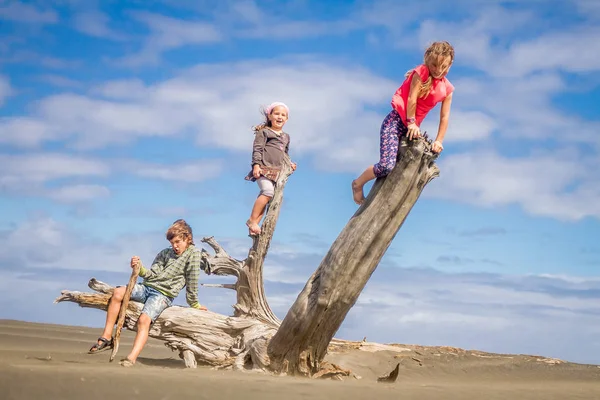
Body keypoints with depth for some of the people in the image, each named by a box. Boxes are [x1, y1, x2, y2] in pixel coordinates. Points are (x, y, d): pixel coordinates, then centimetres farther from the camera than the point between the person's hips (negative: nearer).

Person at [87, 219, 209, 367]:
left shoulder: (193, 253, 0)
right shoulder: (165, 253, 18)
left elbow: (192, 282, -2)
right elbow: (152, 274, 11)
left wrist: (194, 304, -1)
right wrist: (139, 268, -7)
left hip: (163, 295, -6)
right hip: (147, 287, 6)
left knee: (144, 320, -31)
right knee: (118, 292, -21)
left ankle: (132, 358, -39)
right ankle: (106, 338, -19)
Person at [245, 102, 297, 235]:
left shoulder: (286, 137, 22)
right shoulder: (264, 132, 1)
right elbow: (257, 149, -6)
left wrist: (290, 164, 12)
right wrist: (256, 165, -17)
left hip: (276, 171, 7)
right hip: (264, 168, -7)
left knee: (265, 196, 0)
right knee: (268, 192, -24)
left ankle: (254, 224, 0)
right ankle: (252, 220, -18)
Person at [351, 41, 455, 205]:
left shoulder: (447, 89, 5)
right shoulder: (421, 73, -11)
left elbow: (444, 117, 7)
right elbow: (412, 99, -14)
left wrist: (439, 141, 2)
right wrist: (411, 122, -12)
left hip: (412, 126, 7)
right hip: (396, 120, -7)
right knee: (387, 166, -22)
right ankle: (358, 183, 3)